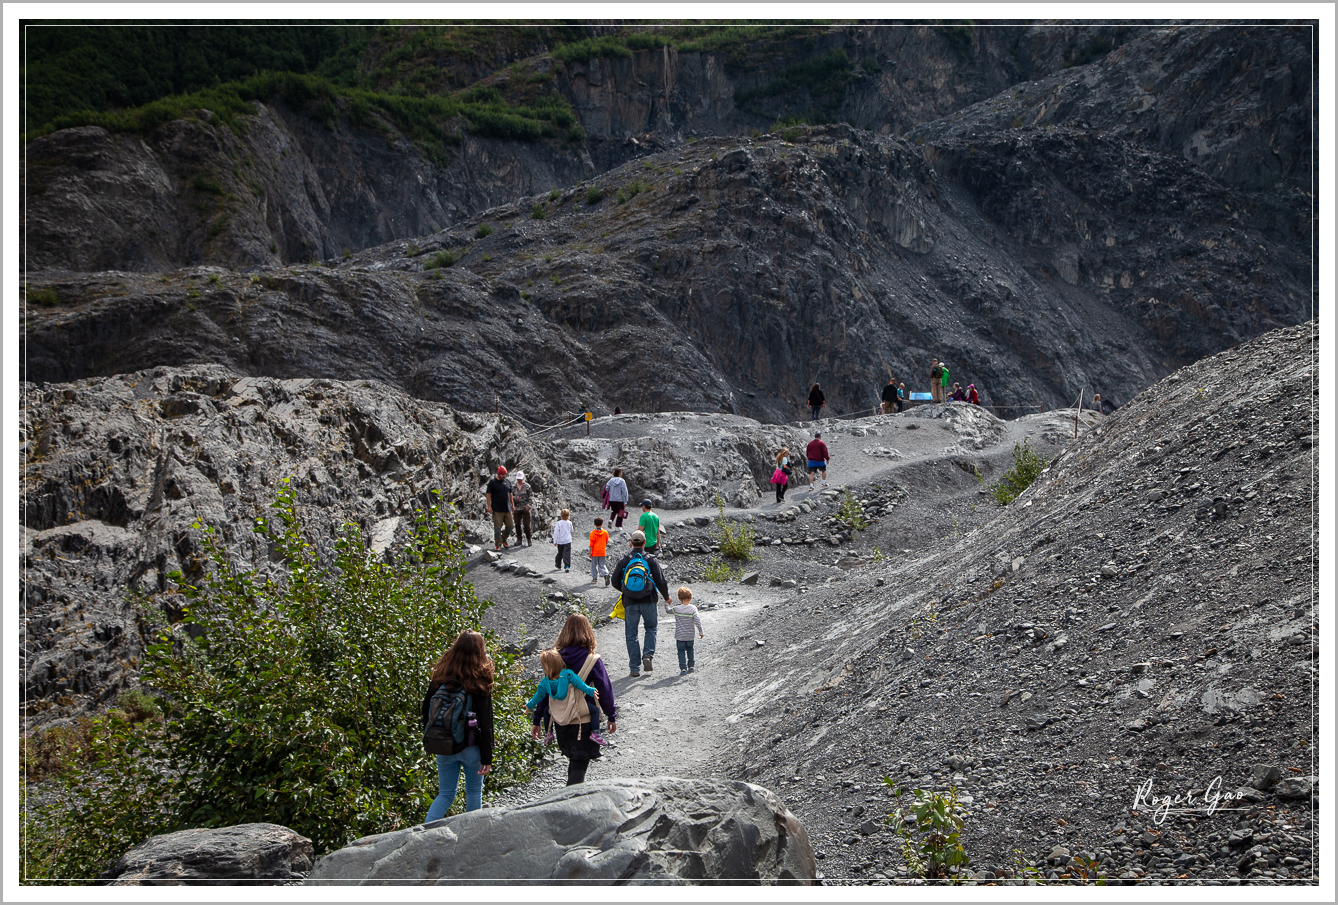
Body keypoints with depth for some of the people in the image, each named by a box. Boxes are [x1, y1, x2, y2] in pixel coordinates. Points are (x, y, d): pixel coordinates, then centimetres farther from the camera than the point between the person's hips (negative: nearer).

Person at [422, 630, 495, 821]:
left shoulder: (440, 677, 0)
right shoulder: (480, 682, -12)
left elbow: (426, 709, 5)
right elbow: (485, 722, -12)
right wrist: (487, 756, -9)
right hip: (471, 747, -3)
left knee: (445, 794, 13)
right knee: (474, 792, 14)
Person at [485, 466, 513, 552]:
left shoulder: (507, 482, 12)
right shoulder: (492, 482, -3)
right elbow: (488, 494, -5)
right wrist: (489, 506, -12)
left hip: (507, 509, 5)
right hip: (497, 510, -5)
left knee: (510, 525, 6)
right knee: (497, 527, -6)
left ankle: (504, 539, 29)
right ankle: (498, 545, -1)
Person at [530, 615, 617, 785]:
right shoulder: (593, 661, -13)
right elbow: (605, 691, -6)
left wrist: (536, 720, 7)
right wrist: (612, 717, 8)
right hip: (584, 722, -4)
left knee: (574, 761, 24)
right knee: (580, 765, -1)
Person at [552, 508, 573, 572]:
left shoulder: (559, 523, -10)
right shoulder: (569, 523, -3)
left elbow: (556, 532, -10)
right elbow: (571, 530, 14)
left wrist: (555, 541, -5)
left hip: (560, 541, 0)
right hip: (567, 541, 0)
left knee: (560, 553, 16)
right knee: (567, 554, -6)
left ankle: (558, 566, 28)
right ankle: (567, 566, -20)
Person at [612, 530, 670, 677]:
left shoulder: (623, 561, 1)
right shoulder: (651, 560, -3)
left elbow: (615, 582, 6)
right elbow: (661, 582, -1)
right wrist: (666, 597, 17)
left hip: (630, 603, 1)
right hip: (648, 602, 0)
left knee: (631, 634, 8)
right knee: (651, 628, 21)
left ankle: (635, 668, 6)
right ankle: (648, 655, 0)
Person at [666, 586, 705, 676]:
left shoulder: (676, 609, -10)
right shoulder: (693, 609, -11)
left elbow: (668, 610, 9)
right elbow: (697, 621, -14)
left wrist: (666, 603, 29)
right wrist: (700, 632, -4)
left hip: (679, 636, -2)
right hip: (690, 635, 2)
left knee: (681, 651, 3)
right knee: (690, 650, 21)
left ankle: (683, 668, -4)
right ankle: (691, 666, 27)